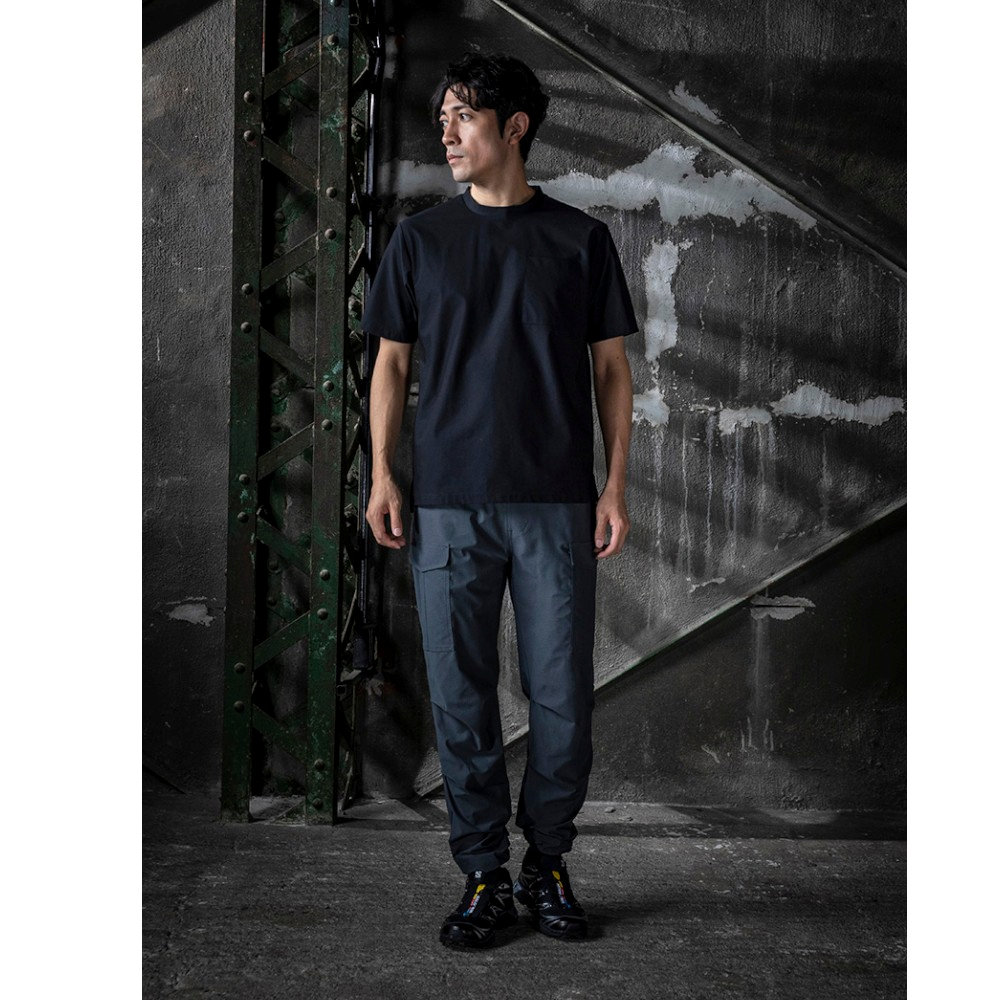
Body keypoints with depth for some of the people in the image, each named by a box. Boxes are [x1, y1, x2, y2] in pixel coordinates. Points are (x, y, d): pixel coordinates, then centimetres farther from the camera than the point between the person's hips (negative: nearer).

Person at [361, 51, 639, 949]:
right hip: (448, 504, 1)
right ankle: (485, 878, 18)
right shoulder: (420, 240, 10)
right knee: (462, 699, 4)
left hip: (557, 504, 0)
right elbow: (391, 363, 11)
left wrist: (616, 485, -1)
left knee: (563, 698, 2)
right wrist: (382, 476, 0)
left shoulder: (581, 239, 7)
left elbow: (612, 370, 7)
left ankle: (547, 866, 22)